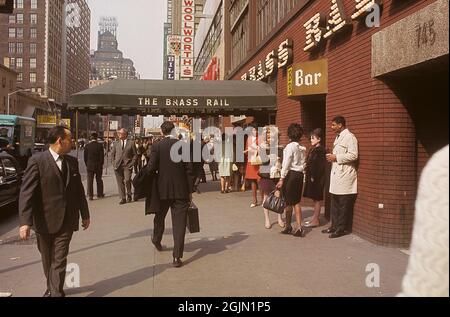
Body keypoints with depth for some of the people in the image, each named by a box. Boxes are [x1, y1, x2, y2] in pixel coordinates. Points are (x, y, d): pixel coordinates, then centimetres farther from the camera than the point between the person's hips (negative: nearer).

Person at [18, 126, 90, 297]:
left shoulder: (72, 162, 6)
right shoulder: (37, 161, -10)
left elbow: (79, 190, 14)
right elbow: (26, 192, -15)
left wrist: (85, 214, 18)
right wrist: (25, 222, -22)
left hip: (66, 220, 2)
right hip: (45, 221, -2)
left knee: (59, 260, 0)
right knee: (47, 260, 16)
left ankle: (56, 293, 10)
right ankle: (52, 288, 37)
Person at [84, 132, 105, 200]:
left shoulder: (87, 146, -4)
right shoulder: (100, 145, -7)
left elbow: (85, 156, 1)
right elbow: (102, 156, -5)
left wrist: (87, 165, 11)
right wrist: (101, 164, 6)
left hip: (90, 166, 0)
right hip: (98, 166, 0)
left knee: (90, 181, 3)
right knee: (99, 180, 13)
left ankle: (90, 195, 1)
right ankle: (100, 194, 20)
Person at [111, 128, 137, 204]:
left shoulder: (131, 143, 4)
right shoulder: (116, 143, 13)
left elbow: (135, 155, 5)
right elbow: (112, 154, 18)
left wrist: (131, 164, -6)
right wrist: (114, 163, 6)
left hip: (127, 165, -3)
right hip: (118, 166, 3)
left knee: (127, 180, -15)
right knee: (120, 182, 2)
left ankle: (129, 195, 7)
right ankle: (123, 198, 10)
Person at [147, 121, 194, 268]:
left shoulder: (157, 146, -7)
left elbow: (151, 168, -12)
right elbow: (189, 170, -5)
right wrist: (190, 191, 3)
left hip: (163, 190, 1)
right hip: (181, 191, -1)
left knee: (160, 216, 25)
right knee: (179, 223, 2)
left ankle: (157, 240, 49)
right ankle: (177, 257, 0)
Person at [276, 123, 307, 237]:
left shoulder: (290, 146, -12)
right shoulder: (303, 148, 8)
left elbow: (286, 164, -14)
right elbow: (304, 164, 7)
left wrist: (282, 178, -12)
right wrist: (301, 173, 11)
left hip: (291, 174, -6)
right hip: (300, 174, 7)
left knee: (288, 202, 5)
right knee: (296, 202, 11)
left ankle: (288, 227, 16)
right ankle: (299, 227, 5)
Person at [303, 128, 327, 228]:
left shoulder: (320, 150, -15)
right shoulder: (313, 149, 13)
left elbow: (320, 165, -19)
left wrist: (313, 177, -20)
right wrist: (308, 174, 12)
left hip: (317, 178, -9)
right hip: (312, 177, 9)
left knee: (317, 199, -2)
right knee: (315, 199, 15)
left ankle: (316, 220, 4)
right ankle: (315, 217, 23)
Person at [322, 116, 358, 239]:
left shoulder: (349, 137, -11)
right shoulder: (338, 137, 19)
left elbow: (353, 155, -20)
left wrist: (336, 158, -16)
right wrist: (332, 157, 8)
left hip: (345, 175, -9)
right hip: (336, 174, 9)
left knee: (343, 204, -1)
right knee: (334, 203, 14)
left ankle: (341, 229, 7)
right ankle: (334, 226, 23)